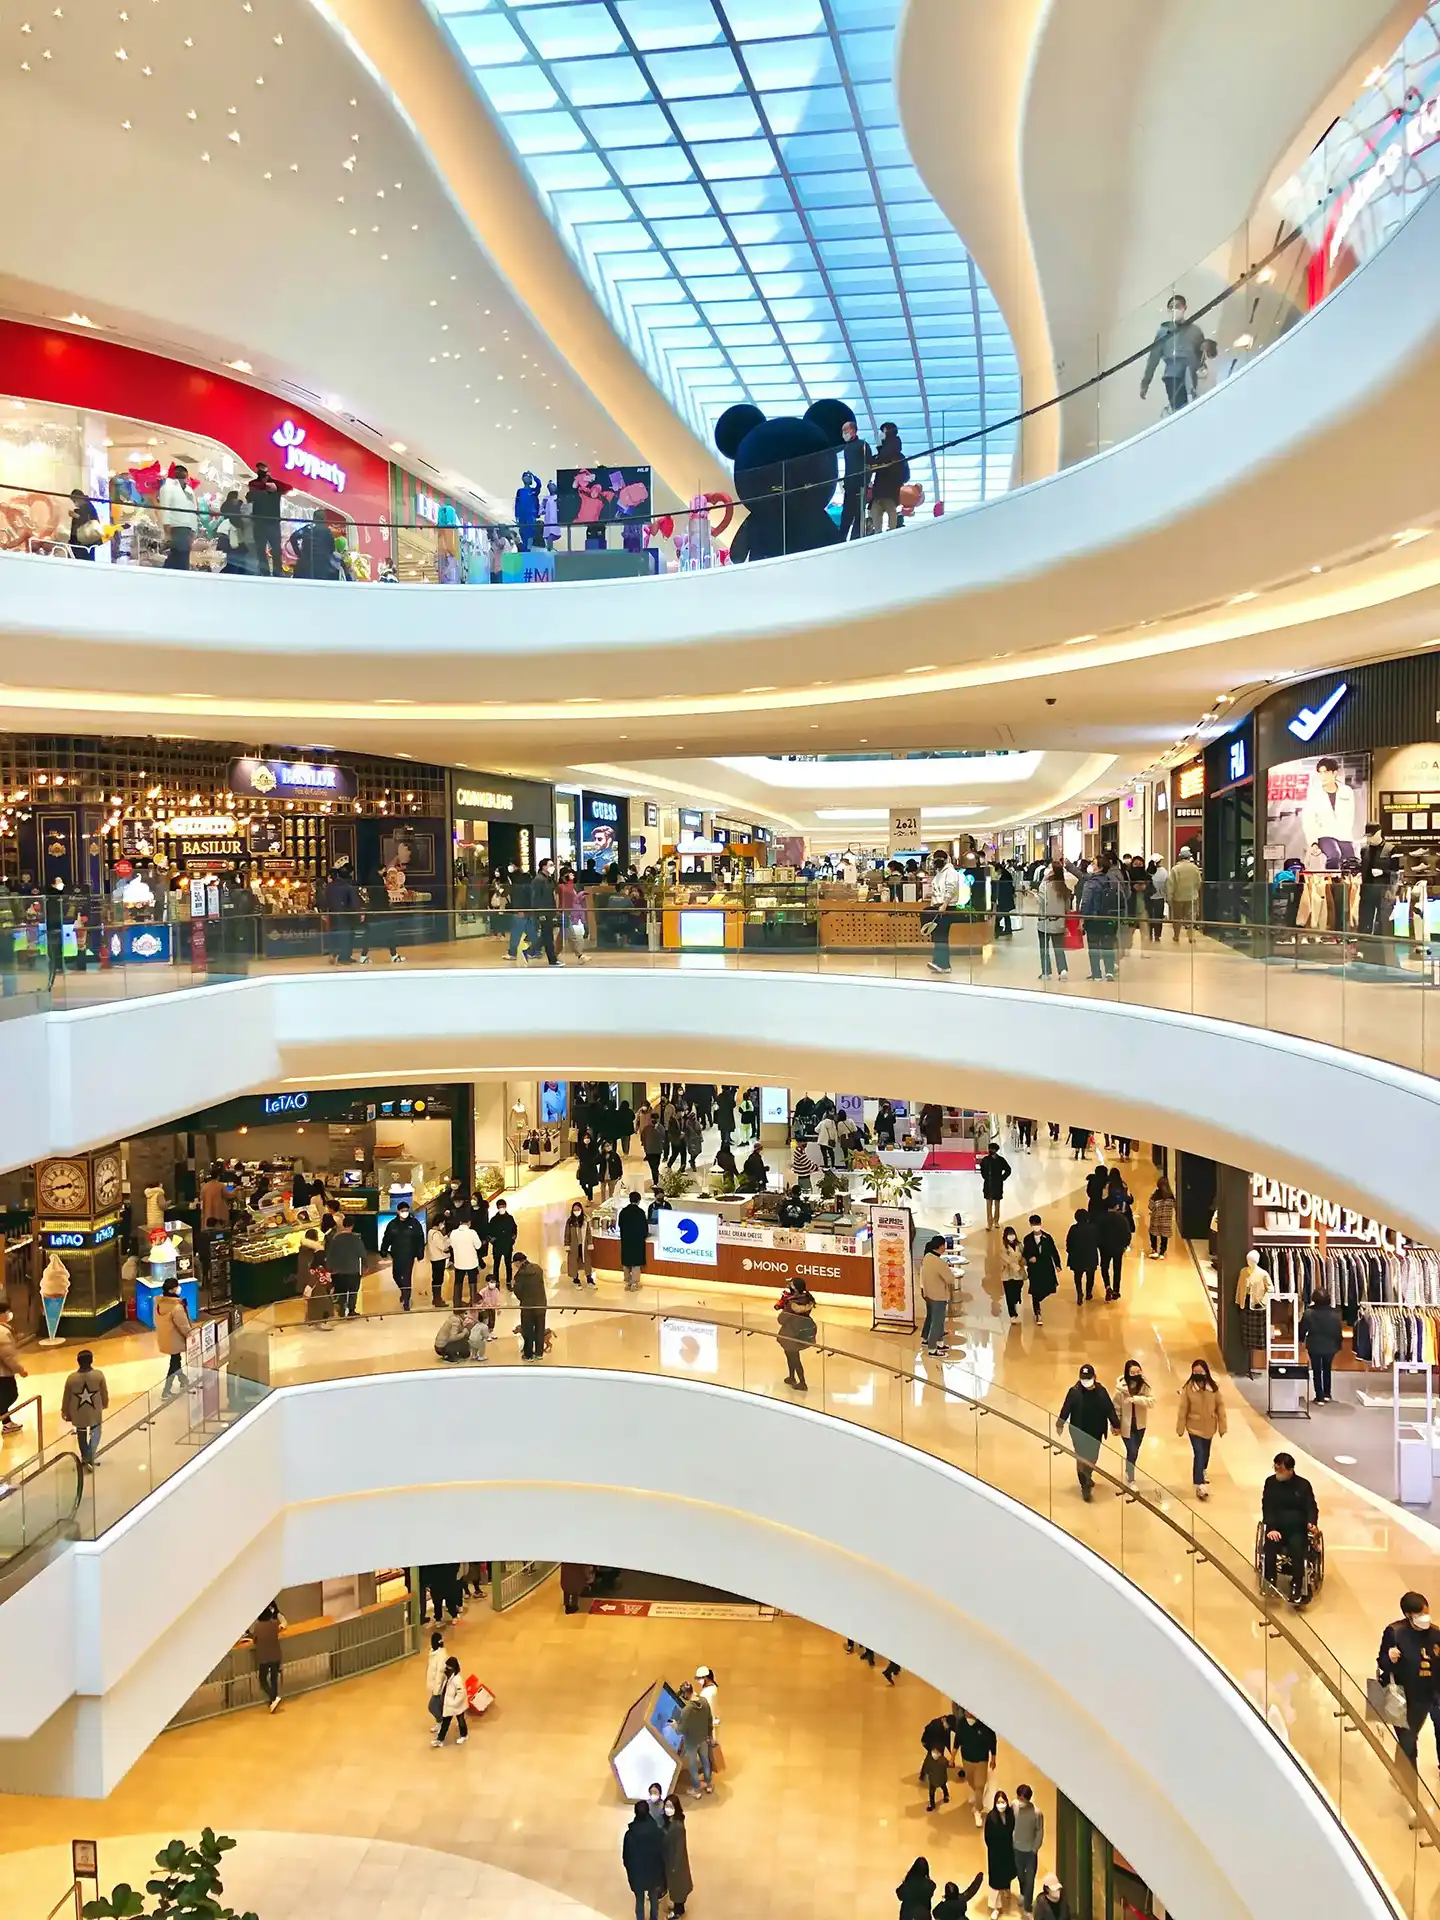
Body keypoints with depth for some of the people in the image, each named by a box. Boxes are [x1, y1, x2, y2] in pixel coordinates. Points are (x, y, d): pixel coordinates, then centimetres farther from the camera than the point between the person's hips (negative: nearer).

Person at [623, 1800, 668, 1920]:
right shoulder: (658, 1831, -21)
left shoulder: (630, 1834, -24)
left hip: (637, 1874, -1)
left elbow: (626, 1856, -11)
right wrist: (661, 1872, 7)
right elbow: (663, 1853, -10)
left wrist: (630, 1869, 9)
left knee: (640, 1901, 19)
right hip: (654, 1872, 1)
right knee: (654, 1900, 25)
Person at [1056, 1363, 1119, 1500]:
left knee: (1092, 1458, 18)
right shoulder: (1074, 1392, -16)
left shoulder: (1101, 1391, -8)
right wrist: (1060, 1424, -2)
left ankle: (1087, 1479, 43)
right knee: (1081, 1459, 2)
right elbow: (1066, 1409, -9)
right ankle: (1086, 1485, 15)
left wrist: (1116, 1425, 7)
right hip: (1079, 1433, -3)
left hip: (1096, 1433, 3)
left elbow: (1109, 1410, 0)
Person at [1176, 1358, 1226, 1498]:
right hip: (1194, 1427, -3)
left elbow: (1220, 1406, -2)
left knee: (1206, 1453, 21)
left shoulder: (1213, 1388, -10)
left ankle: (1202, 1473, 47)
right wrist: (1180, 1428, -5)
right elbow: (1183, 1409, -9)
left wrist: (1222, 1426, 0)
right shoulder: (1188, 1388, -15)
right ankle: (1200, 1485, -13)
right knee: (1199, 1454, -12)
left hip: (1209, 1427, 3)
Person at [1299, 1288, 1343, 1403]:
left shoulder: (1308, 1313, -17)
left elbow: (1303, 1329, -7)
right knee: (1327, 1369, 23)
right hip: (1330, 1346, 2)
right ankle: (1327, 1394, 31)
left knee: (1316, 1371, 9)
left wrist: (1301, 1340, 13)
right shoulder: (1334, 1313, -15)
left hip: (1314, 1346, -2)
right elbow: (1339, 1331, -6)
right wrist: (1339, 1344, 10)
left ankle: (1320, 1398, 10)